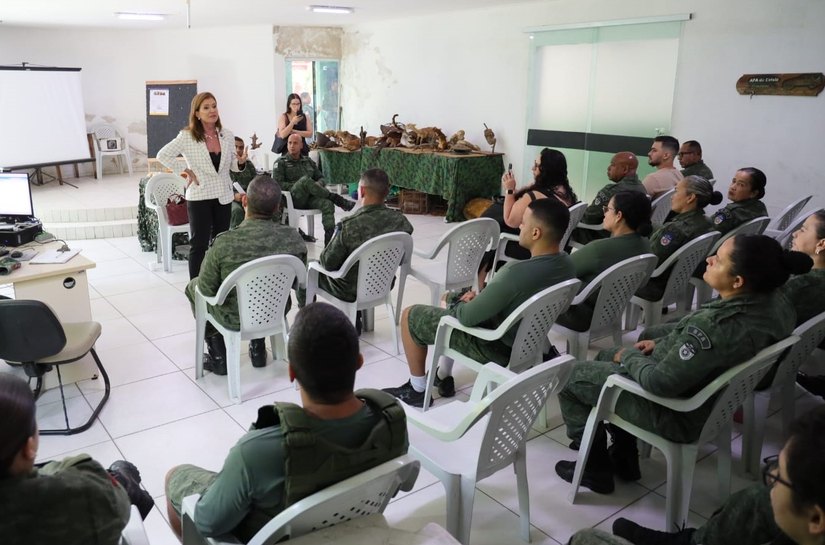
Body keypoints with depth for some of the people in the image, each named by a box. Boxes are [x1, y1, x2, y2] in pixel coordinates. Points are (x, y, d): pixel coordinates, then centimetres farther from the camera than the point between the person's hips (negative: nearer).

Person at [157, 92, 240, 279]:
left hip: (223, 196, 4)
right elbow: (163, 155, -7)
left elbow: (234, 166, 8)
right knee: (199, 245, 2)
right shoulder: (187, 137, -7)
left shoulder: (227, 136, 3)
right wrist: (184, 171, -10)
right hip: (199, 197, -4)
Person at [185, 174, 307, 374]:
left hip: (236, 320, -3)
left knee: (193, 286, 26)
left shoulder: (225, 243, -29)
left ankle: (218, 358, 29)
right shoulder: (293, 238, -19)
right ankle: (258, 350, 39)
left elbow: (206, 289, -16)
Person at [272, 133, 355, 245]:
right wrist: (299, 185, -13)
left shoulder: (308, 161, 22)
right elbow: (277, 184, -3)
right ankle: (336, 198, -24)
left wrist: (318, 184, -5)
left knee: (328, 204, -29)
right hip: (293, 199, -4)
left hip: (309, 198, 4)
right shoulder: (281, 162, 9)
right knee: (305, 180, -34)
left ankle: (329, 238, -40)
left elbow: (322, 178, 21)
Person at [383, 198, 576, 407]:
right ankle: (444, 377, 34)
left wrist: (454, 303, -4)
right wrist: (479, 298, 0)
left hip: (498, 347, -8)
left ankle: (418, 390, 21)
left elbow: (466, 317, -26)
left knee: (410, 315, 6)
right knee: (455, 301, 28)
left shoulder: (517, 272, -36)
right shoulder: (565, 262, -8)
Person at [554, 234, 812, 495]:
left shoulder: (715, 325, -38)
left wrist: (628, 356, -10)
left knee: (571, 376, 7)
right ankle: (624, 457, 33)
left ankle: (595, 469, 23)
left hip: (678, 412, -9)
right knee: (607, 356, 26)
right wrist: (663, 343, 4)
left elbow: (660, 383, -29)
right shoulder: (772, 299, -11)